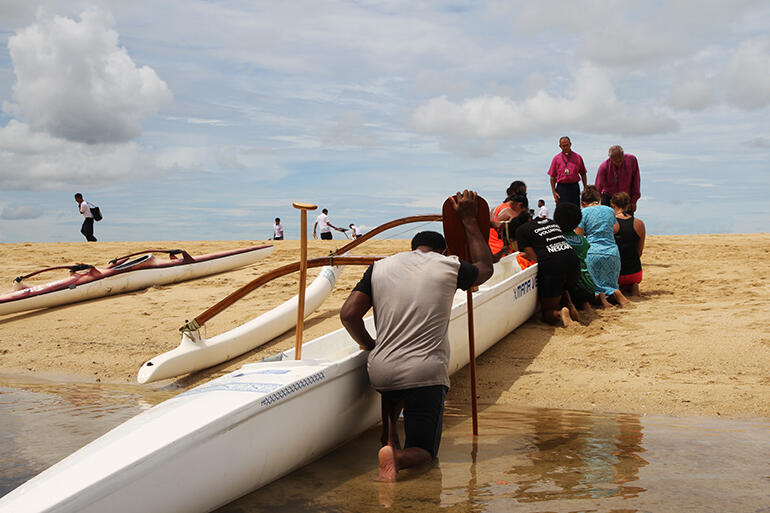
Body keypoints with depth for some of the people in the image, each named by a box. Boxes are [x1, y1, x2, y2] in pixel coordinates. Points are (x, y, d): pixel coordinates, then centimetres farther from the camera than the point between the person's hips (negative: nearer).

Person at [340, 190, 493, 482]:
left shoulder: (380, 267, 9)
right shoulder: (450, 267, 5)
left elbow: (348, 314, 3)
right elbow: (485, 267, 27)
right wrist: (469, 220, 34)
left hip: (380, 372, 3)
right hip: (426, 374, -3)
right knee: (423, 452, 12)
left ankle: (389, 435, 20)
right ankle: (396, 456, -23)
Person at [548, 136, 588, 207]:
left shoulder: (578, 157, 9)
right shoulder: (556, 159, 6)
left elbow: (583, 174, 12)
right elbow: (552, 177, 5)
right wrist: (554, 192, -3)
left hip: (574, 187, 1)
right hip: (561, 187, -1)